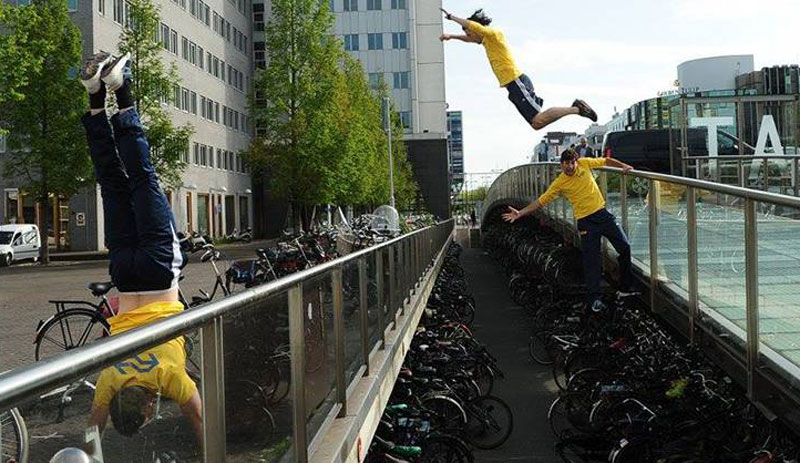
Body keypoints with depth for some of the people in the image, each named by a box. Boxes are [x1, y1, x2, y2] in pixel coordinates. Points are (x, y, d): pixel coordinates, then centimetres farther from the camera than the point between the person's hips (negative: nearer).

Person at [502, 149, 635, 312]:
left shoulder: (584, 163, -1)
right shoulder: (559, 183, -6)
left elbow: (605, 161, 15)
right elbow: (540, 201, -5)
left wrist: (623, 166, 3)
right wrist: (520, 213, -13)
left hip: (603, 213, 3)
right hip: (586, 222, -3)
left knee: (625, 247, 4)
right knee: (591, 261, -3)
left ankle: (626, 287, 22)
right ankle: (594, 298, 8)